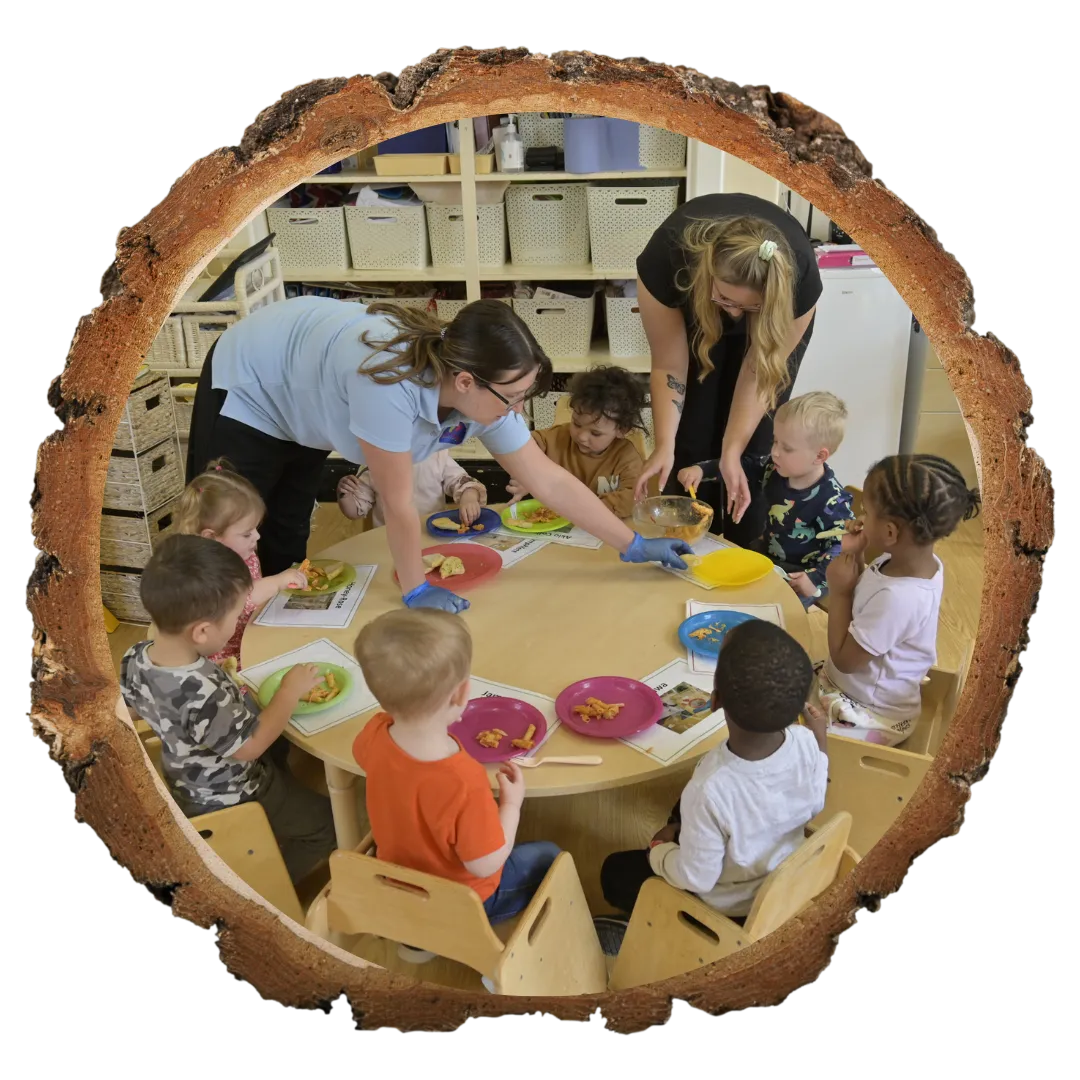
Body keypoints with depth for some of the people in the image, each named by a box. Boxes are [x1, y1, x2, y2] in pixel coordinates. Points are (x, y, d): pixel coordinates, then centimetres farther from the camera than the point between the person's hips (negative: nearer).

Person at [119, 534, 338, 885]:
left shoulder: (135, 658, -19)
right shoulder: (203, 696, -44)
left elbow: (138, 707, 3)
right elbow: (250, 745, -27)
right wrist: (291, 691, -16)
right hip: (232, 800, -8)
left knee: (288, 773, 30)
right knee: (328, 822, 9)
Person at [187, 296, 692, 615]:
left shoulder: (484, 393, -24)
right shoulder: (389, 383, -45)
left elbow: (550, 481, -16)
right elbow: (397, 502, -34)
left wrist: (633, 545, -13)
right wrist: (415, 591, -22)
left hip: (300, 405, 6)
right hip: (249, 386, -6)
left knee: (286, 545, 14)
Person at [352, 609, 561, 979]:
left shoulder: (377, 734, -24)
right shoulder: (462, 783, -43)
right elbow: (485, 865, -27)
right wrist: (512, 802, -15)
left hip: (398, 881, 5)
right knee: (548, 859, 16)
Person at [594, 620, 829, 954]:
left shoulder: (712, 789, -43)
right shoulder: (806, 742, -28)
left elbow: (695, 878, -26)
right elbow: (814, 806, -6)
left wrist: (658, 849, -7)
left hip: (730, 907, -5)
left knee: (616, 871, 15)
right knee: (685, 811, 27)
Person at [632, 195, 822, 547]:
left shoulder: (800, 277, -39)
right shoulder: (666, 259, -40)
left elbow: (759, 374, -27)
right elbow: (669, 368, -29)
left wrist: (731, 453, -31)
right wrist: (664, 447, -36)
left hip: (771, 315, 0)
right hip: (694, 304, 1)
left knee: (755, 442, -7)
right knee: (689, 436, -5)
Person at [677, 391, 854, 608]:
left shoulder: (831, 501, -26)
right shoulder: (775, 469, -6)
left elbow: (841, 547, -22)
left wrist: (815, 579, -33)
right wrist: (701, 470, -11)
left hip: (798, 576, -7)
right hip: (765, 556, 7)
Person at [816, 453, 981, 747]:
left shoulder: (898, 598, -36)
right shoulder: (915, 560, -9)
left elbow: (844, 660, -24)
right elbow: (864, 606, 8)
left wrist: (838, 590, -19)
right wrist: (855, 556, -6)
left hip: (871, 715, -9)